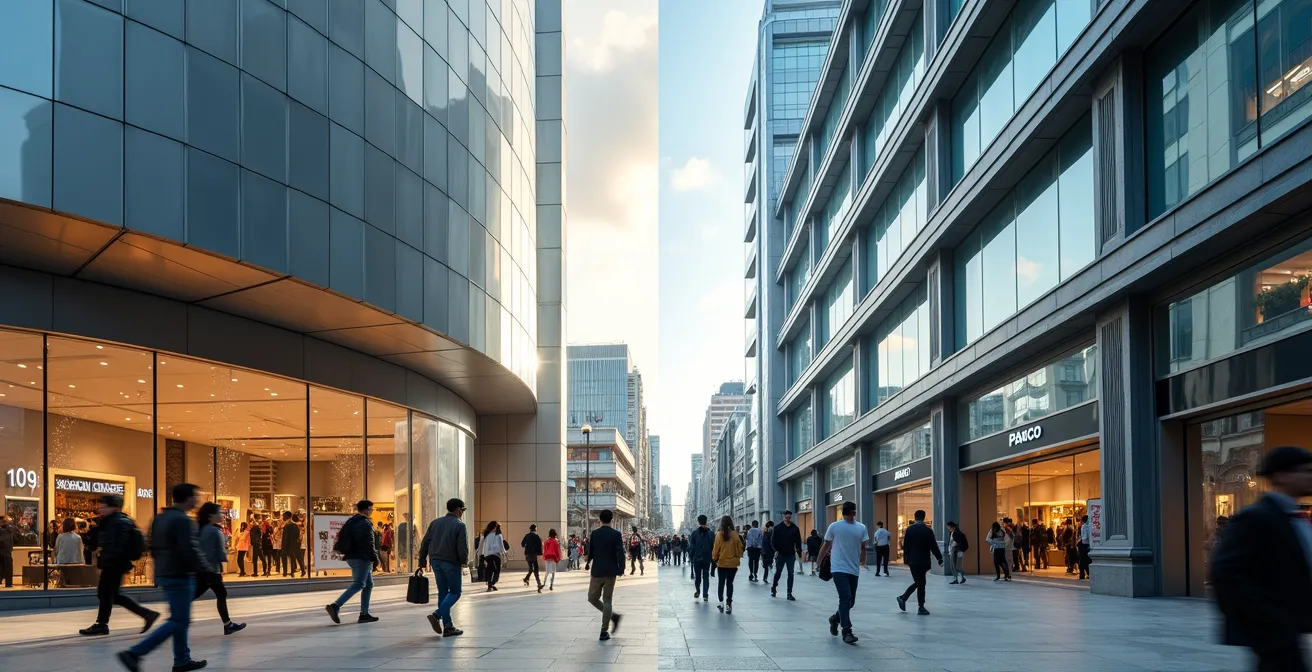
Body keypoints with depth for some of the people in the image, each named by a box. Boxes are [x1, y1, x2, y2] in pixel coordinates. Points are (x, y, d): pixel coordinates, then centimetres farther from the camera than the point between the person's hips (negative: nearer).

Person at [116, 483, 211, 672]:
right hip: (179, 576, -10)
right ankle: (134, 653, -12)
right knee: (178, 621, -6)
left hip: (164, 575, 10)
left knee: (180, 619, 17)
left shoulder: (159, 518, 12)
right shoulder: (183, 520, -17)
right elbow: (190, 551, -21)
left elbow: (153, 548, 16)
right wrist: (207, 569, -10)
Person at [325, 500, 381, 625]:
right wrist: (375, 558, -12)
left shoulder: (351, 522, 16)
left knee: (368, 584, 15)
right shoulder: (365, 524, -13)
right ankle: (335, 606, -24)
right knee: (358, 584, -12)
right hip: (362, 558, -10)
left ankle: (364, 613, 12)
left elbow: (341, 538, 19)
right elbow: (368, 544, -18)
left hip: (351, 557, 10)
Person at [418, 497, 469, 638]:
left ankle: (448, 626, 9)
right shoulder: (459, 526, -9)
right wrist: (464, 561, 5)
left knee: (443, 593, 11)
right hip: (451, 563, -6)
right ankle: (437, 614, -17)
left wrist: (422, 562, 13)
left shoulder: (435, 523, 9)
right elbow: (463, 548, -13)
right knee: (455, 592, 5)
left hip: (436, 562, 6)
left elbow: (424, 543, 8)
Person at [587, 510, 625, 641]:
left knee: (592, 598, 14)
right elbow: (620, 553, -9)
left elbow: (590, 551, 1)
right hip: (611, 571, 1)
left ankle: (613, 615, 2)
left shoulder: (595, 533, -4)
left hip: (597, 571, -1)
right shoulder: (616, 534, -5)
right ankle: (604, 631, 2)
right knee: (607, 600, 6)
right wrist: (621, 569, 1)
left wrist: (589, 562, 21)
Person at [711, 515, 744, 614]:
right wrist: (738, 557, 16)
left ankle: (721, 601, 3)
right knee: (730, 583, 9)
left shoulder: (719, 534, -11)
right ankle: (729, 604, 6)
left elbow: (716, 548, -5)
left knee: (721, 582, 13)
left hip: (722, 562, -1)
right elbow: (740, 548, -1)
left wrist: (714, 558, 12)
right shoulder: (735, 535, -8)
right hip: (733, 563, 1)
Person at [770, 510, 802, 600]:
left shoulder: (795, 528, 3)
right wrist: (776, 550, -13)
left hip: (791, 555, 2)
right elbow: (774, 540, -2)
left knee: (790, 574, 1)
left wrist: (798, 551, -4)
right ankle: (773, 588, 29)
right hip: (780, 554, -2)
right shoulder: (778, 528, -2)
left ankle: (789, 593, 5)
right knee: (778, 572, 8)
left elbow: (798, 541, 5)